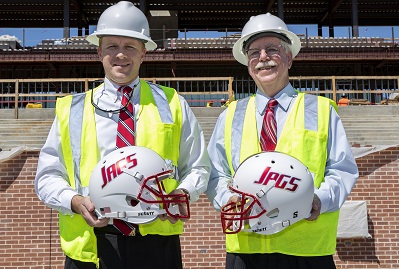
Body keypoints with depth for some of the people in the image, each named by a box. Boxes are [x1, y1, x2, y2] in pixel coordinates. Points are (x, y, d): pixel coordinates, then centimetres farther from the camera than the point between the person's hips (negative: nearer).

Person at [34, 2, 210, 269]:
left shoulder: (172, 104, 9)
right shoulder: (71, 110, 9)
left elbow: (198, 167, 10)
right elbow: (49, 176, 10)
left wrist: (182, 193, -10)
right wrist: (75, 201, -10)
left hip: (156, 242, 0)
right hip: (91, 244, 1)